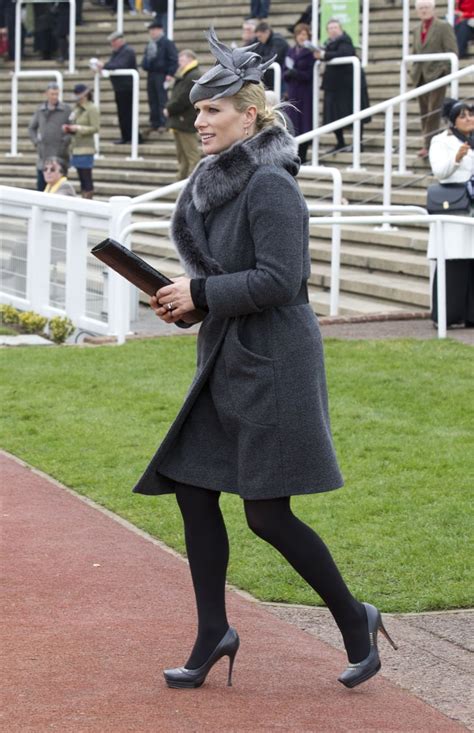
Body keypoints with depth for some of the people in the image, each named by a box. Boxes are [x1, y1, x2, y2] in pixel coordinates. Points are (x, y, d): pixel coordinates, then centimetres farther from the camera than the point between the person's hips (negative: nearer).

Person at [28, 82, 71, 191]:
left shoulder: (66, 110, -2)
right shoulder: (40, 110, 10)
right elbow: (32, 128, 19)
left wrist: (66, 141, -12)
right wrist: (36, 142, 6)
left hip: (59, 154, -4)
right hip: (43, 156, 4)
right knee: (41, 184, 5)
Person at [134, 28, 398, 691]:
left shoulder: (270, 184, -16)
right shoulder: (216, 184, 11)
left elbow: (278, 278, -23)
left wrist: (200, 294, -19)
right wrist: (183, 302, 2)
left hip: (272, 363, -9)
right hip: (226, 362, 9)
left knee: (268, 514, -5)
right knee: (193, 491, 6)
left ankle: (354, 619, 14)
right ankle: (214, 635, 17)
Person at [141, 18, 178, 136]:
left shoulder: (167, 43, -7)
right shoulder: (150, 44, 17)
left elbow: (173, 60, -12)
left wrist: (170, 74, -17)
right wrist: (144, 66, 11)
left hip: (161, 75, -8)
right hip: (151, 74, 8)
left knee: (162, 100, -7)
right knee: (152, 101, 9)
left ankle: (163, 124, -5)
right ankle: (154, 124, 15)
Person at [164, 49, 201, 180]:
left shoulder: (193, 77, -16)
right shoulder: (183, 76, 18)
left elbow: (183, 99, -21)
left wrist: (169, 109, -11)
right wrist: (169, 108, 4)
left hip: (185, 122, -11)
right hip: (179, 121, 11)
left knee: (192, 154, -7)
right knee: (182, 155, 14)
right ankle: (182, 181, 19)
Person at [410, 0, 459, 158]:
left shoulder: (443, 27, -4)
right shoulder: (416, 29, 15)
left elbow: (452, 51, -7)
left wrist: (445, 70, -15)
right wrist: (414, 70, 9)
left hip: (436, 74, -6)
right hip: (420, 77, 6)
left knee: (434, 112, -8)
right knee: (424, 112, 6)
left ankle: (430, 145, -10)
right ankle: (427, 143, 10)